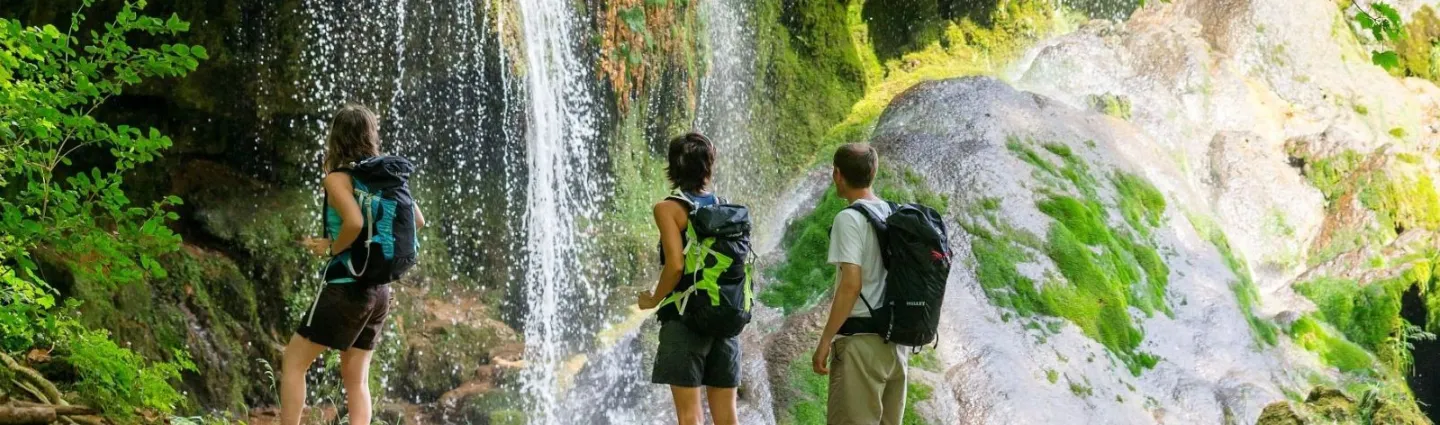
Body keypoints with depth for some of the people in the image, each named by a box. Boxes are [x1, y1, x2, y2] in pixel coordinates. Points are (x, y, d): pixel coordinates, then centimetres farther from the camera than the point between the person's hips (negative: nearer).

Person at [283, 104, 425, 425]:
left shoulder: (338, 178, -12)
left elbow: (355, 222, -28)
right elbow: (418, 221, 13)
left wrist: (332, 249, -12)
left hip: (346, 286, -7)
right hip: (379, 290, 7)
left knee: (293, 363, 5)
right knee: (356, 379, 12)